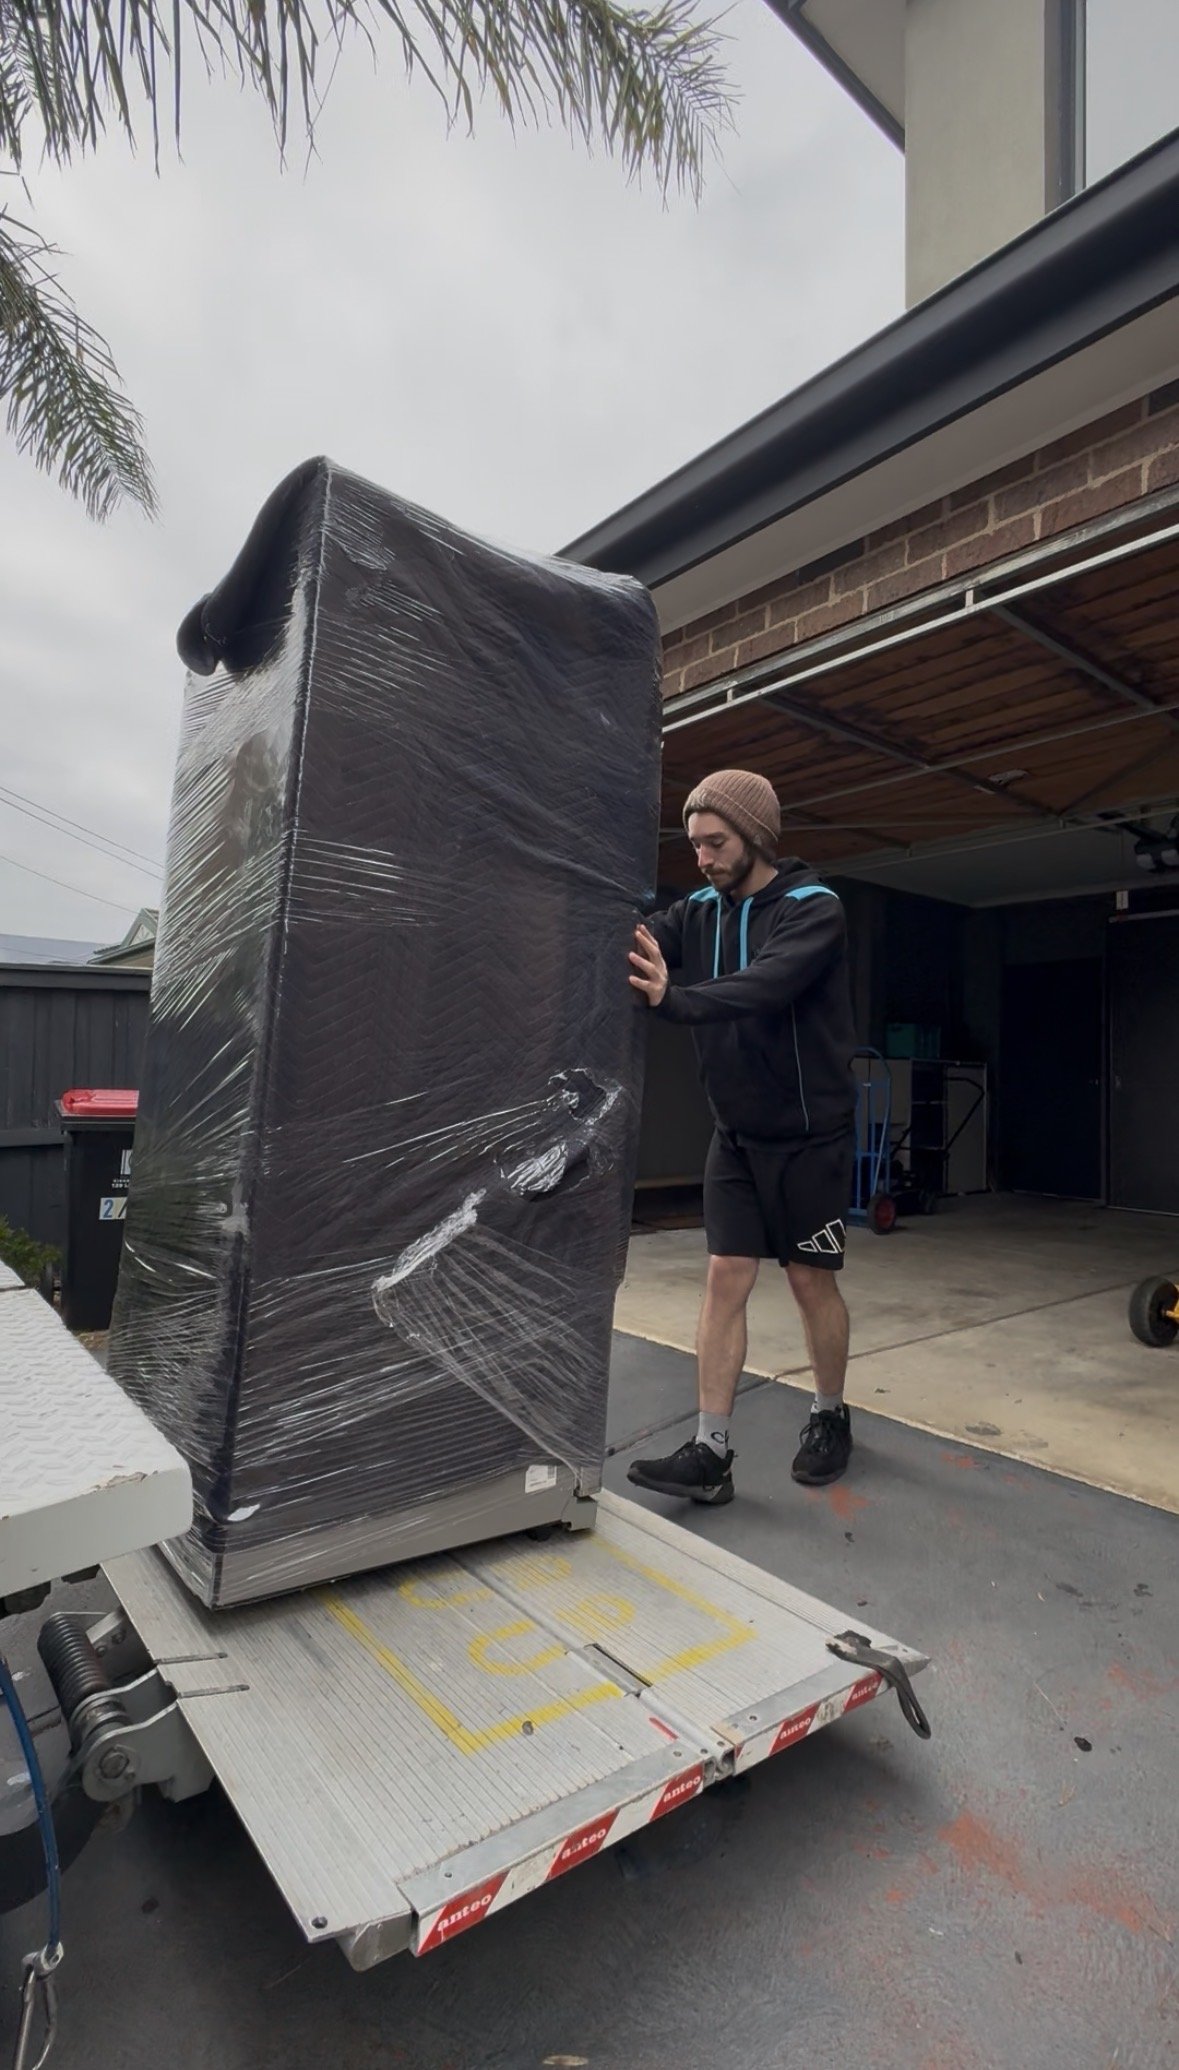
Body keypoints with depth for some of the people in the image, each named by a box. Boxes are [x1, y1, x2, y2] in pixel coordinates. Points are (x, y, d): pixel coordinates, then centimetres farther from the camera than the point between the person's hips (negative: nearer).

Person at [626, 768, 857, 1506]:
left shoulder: (815, 910, -15)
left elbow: (763, 987, -34)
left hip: (809, 1136, -4)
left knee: (812, 1281, 8)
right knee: (727, 1277, 1)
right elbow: (631, 944, -13)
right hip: (736, 1136, 4)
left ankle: (831, 1419, 32)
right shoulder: (699, 912, 2)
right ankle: (711, 1452, 8)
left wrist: (671, 999, -50)